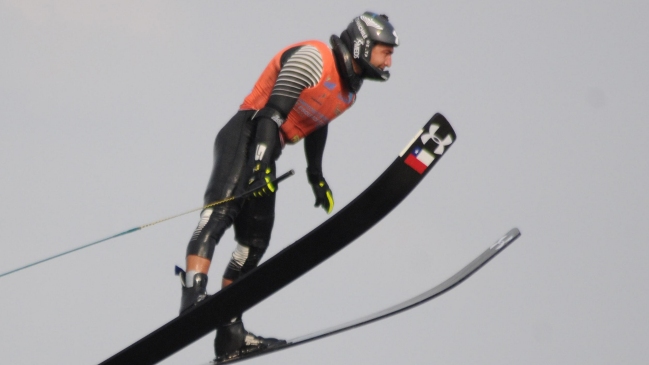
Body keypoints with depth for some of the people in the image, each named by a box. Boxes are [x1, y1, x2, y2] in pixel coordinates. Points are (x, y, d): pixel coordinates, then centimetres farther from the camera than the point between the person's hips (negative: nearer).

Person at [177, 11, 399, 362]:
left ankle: (229, 333, 7)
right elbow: (273, 111, -22)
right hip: (244, 138, -10)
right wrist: (261, 163, -31)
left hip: (264, 155, 10)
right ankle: (194, 298, -42)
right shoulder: (313, 57, -14)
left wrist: (316, 176, 35)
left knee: (254, 244, 6)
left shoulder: (349, 85, 14)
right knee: (220, 212, -26)